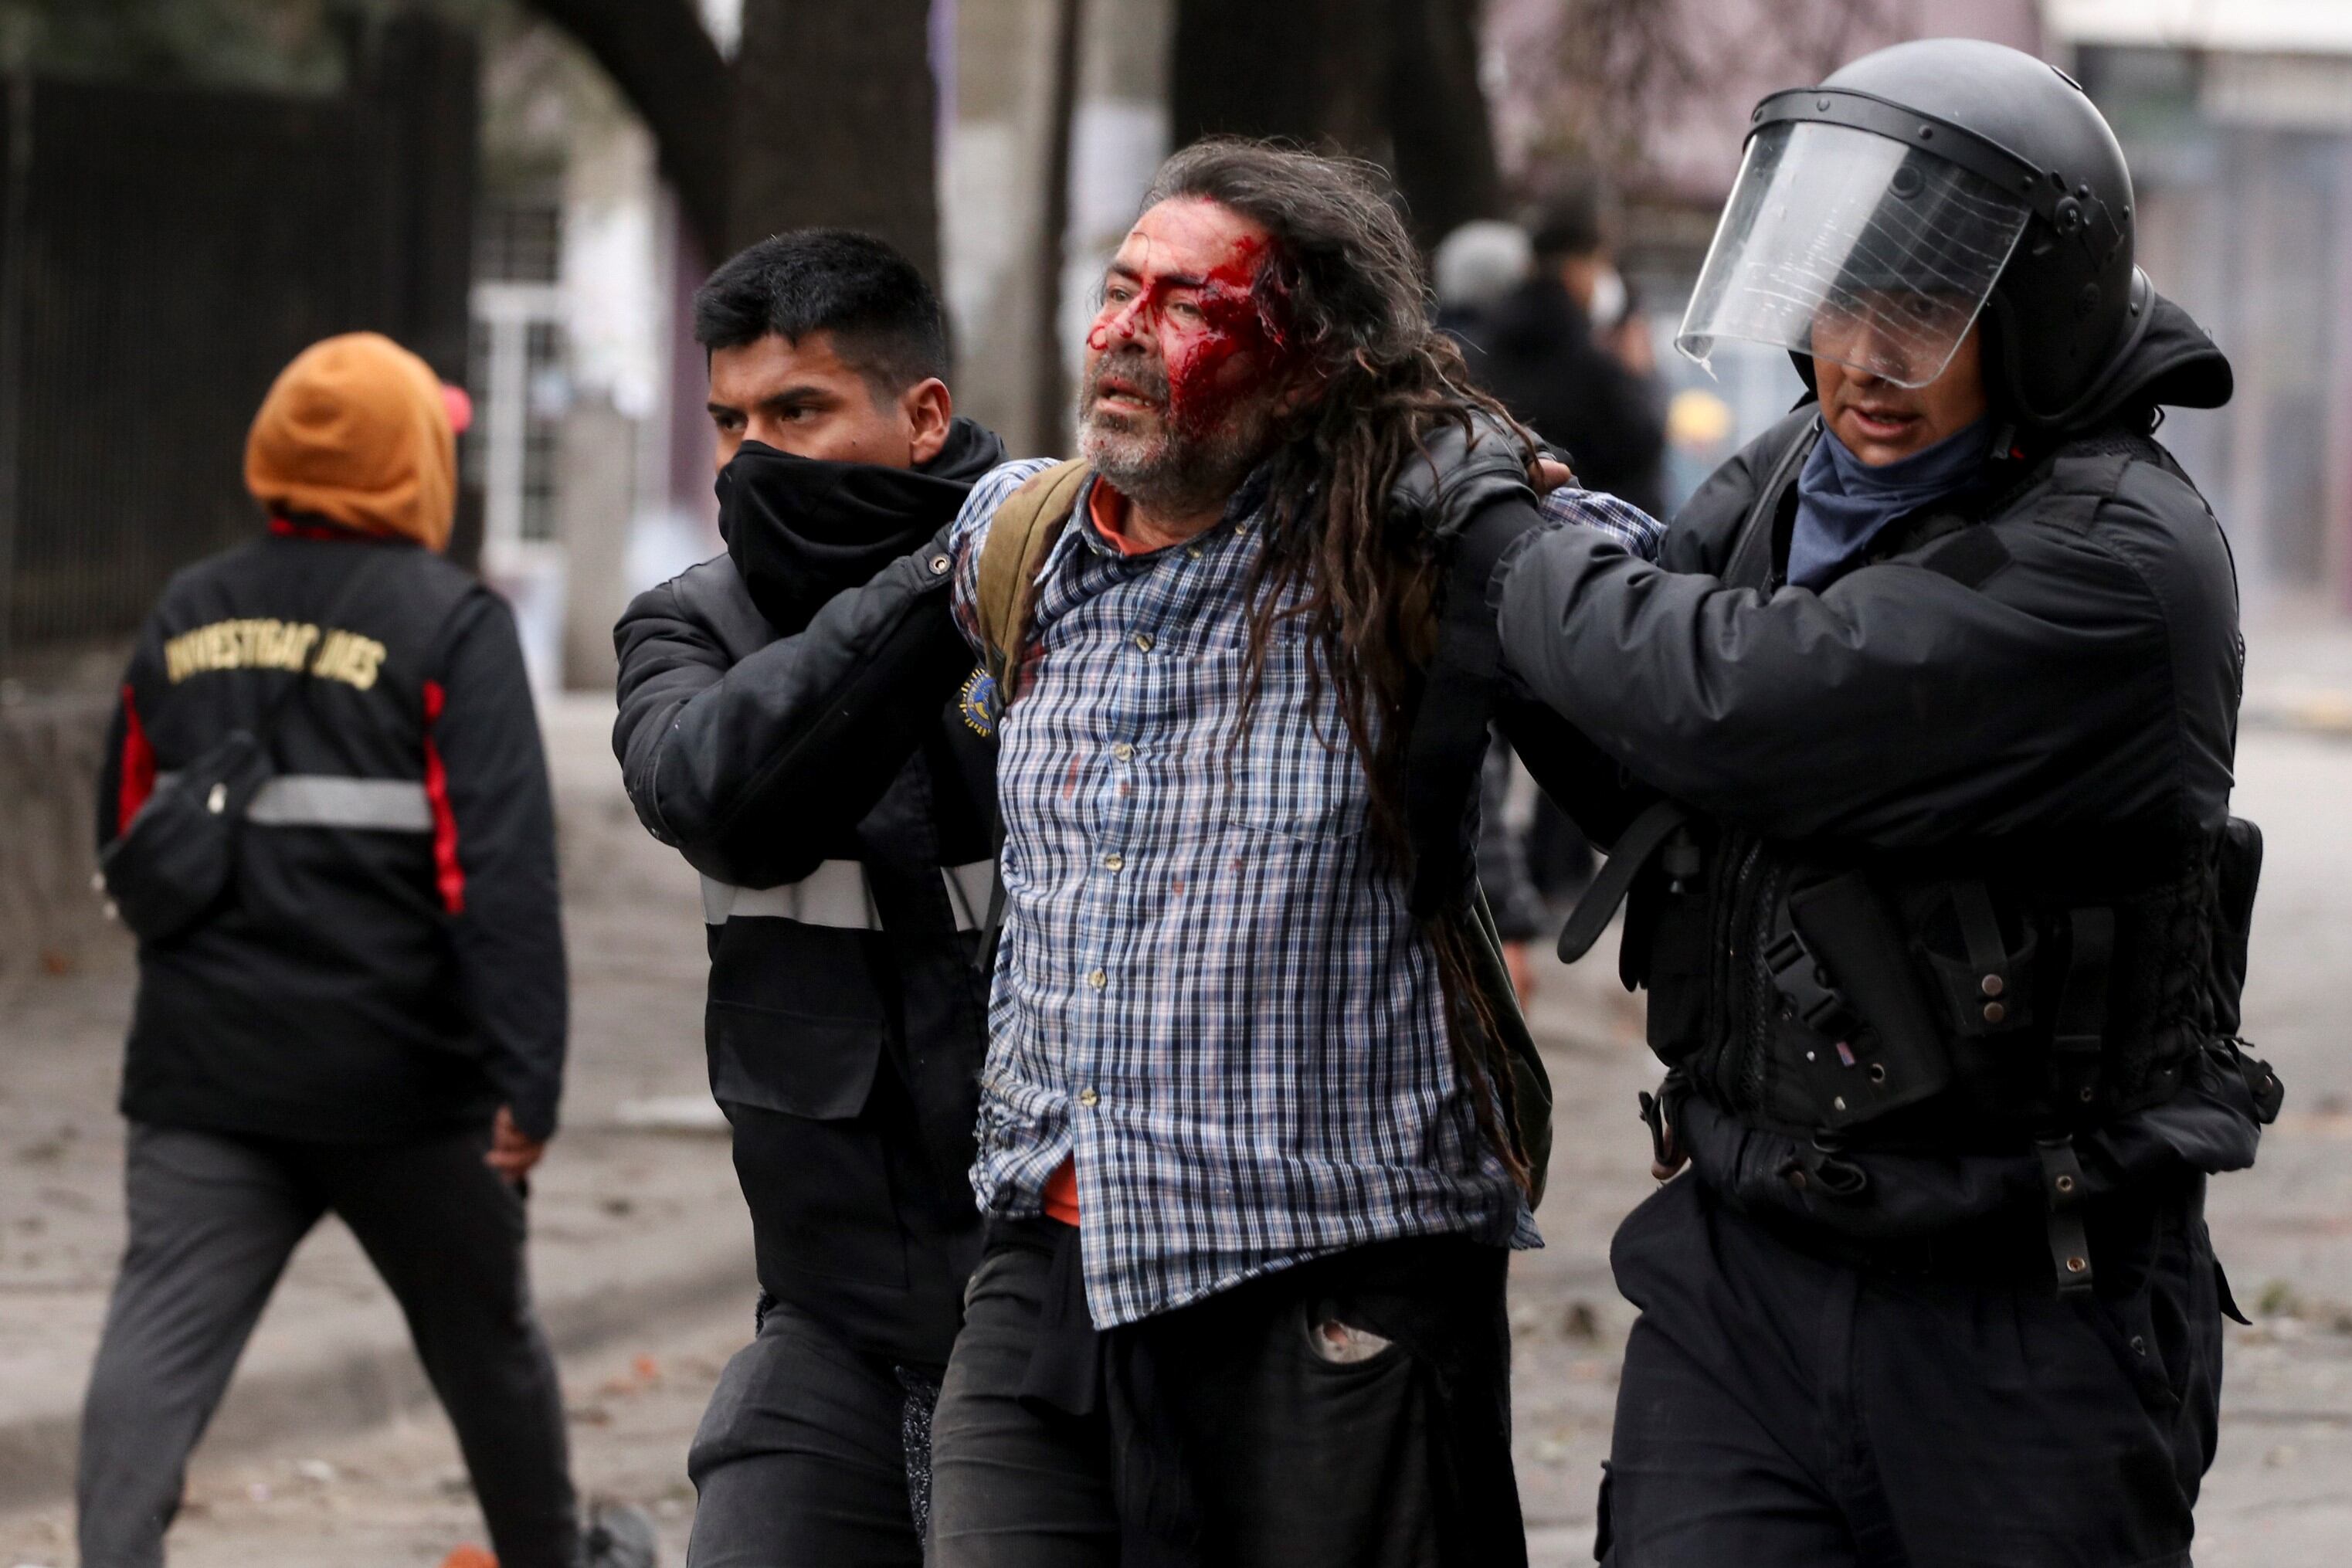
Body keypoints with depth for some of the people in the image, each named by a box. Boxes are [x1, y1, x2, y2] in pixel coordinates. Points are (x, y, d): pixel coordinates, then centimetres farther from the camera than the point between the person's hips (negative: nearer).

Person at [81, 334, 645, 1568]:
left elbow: (125, 837, 17)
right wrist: (528, 1079, -19)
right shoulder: (449, 628, -9)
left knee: (161, 1337, -7)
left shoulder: (185, 617, 8)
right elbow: (503, 867, -17)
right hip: (399, 1075, -3)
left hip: (203, 1069, 3)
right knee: (486, 1336, 18)